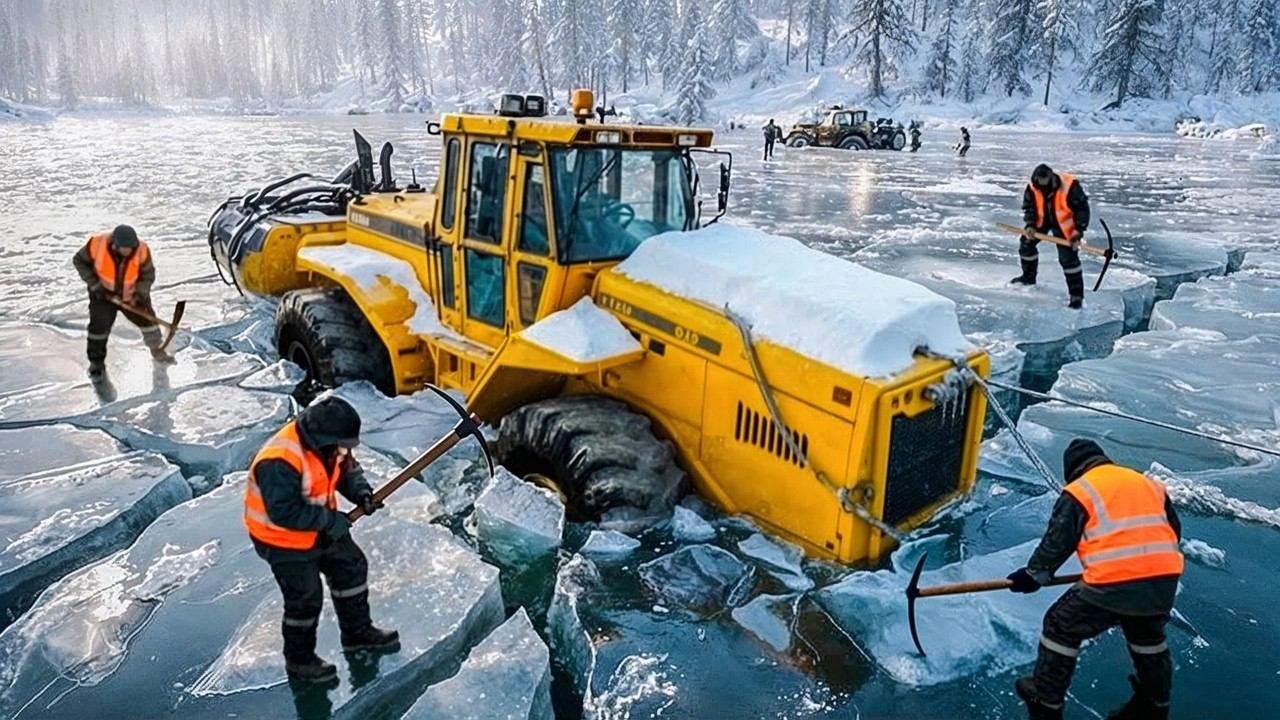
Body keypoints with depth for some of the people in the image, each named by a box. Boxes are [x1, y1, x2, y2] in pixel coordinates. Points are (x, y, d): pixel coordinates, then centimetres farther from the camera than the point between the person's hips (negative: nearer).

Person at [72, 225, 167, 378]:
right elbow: (79, 261, -11)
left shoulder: (142, 251, -28)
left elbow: (148, 275, -13)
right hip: (103, 294, -1)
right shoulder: (97, 244, -29)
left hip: (131, 294, 1)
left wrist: (139, 295, -25)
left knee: (146, 318, 9)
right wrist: (94, 284, -18)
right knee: (99, 324, -6)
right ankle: (96, 362, 16)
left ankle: (156, 348, 38)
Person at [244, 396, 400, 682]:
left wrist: (361, 492, -14)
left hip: (322, 528, 9)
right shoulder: (280, 462, -36)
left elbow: (347, 468, 6)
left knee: (352, 567, 17)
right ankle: (299, 659, 27)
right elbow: (284, 512, -36)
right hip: (283, 540, -8)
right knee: (305, 597, 2)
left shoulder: (328, 444, -11)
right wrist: (329, 520, -29)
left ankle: (357, 631, 37)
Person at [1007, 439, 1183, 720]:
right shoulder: (1150, 484, 22)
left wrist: (1034, 574, 13)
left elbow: (1056, 542, 0)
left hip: (1114, 583, -6)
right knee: (1148, 636, 32)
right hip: (1164, 581, 6)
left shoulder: (1079, 491, 3)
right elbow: (1173, 531, 26)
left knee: (1061, 627, 12)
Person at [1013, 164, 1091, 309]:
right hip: (1042, 219, 5)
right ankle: (1029, 277, 34)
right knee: (1026, 242, 8)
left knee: (1068, 257, -11)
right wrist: (1030, 225, -16)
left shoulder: (1070, 187, -31)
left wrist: (1078, 233, -23)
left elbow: (1082, 209, -21)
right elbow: (1029, 206, -2)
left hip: (1064, 223, -5)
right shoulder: (1032, 188, -21)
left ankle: (1076, 295, -4)